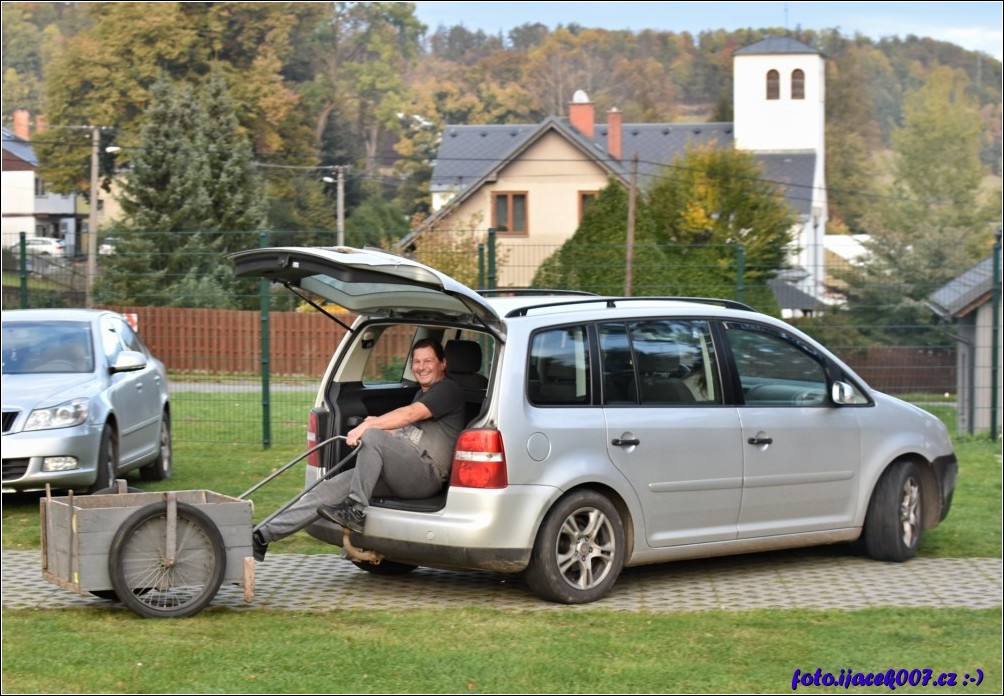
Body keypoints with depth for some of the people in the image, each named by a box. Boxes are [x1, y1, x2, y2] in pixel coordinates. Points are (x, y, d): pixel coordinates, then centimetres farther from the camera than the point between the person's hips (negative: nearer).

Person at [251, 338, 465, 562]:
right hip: (400, 473, 8)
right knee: (331, 488, -5)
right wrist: (380, 424, 5)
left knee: (372, 436, -31)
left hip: (426, 474, -8)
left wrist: (367, 427, -20)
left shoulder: (448, 390, 0)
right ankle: (263, 536, -11)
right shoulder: (421, 394, 31)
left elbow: (410, 415, -16)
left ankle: (356, 511, -31)